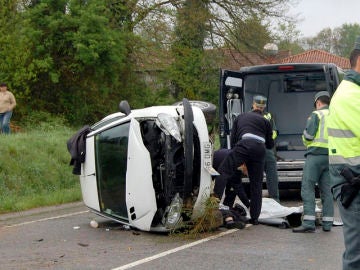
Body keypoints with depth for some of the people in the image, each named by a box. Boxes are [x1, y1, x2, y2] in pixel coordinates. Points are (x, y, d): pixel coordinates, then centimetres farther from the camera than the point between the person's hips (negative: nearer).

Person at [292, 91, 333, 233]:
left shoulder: (316, 115, -3)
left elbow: (308, 135, -9)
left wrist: (307, 144, 11)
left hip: (316, 154, -6)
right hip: (331, 156, 6)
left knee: (307, 187, -6)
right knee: (326, 189, 10)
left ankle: (308, 222, -14)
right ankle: (327, 223, 8)